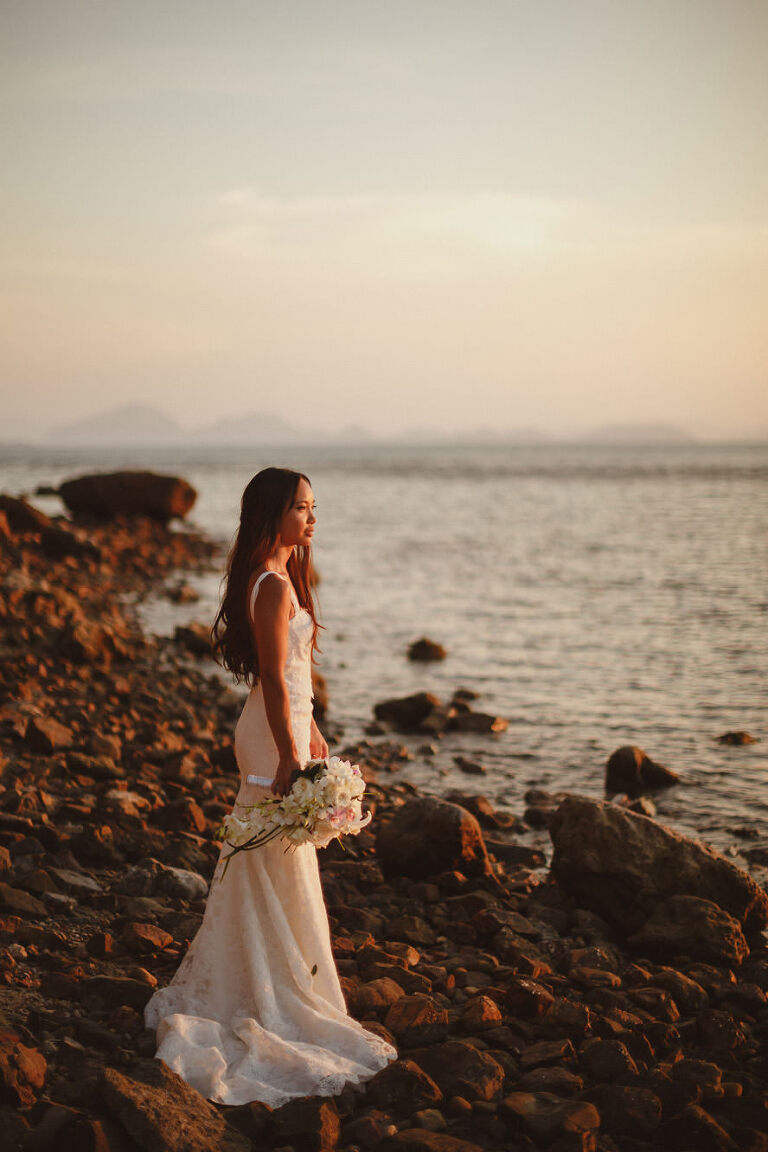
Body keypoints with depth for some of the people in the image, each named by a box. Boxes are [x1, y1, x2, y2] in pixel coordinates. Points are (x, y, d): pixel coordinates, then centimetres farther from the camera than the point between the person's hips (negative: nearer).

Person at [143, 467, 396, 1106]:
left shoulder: (282, 576, 12)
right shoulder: (274, 586, -20)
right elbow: (274, 677, -23)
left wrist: (311, 730, 24)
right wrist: (289, 755, -23)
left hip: (285, 727, 10)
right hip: (275, 738, -10)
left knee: (265, 861, 19)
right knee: (281, 867, 0)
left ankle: (228, 986, 31)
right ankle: (279, 1003, 12)